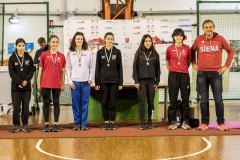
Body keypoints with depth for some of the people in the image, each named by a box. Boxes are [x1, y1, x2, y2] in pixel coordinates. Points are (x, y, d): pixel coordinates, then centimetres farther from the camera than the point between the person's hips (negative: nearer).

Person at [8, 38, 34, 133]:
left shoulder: (29, 57, 5)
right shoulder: (12, 58, 2)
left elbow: (32, 71, 1)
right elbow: (11, 72, -4)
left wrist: (26, 80, -13)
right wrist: (19, 82, -13)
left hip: (27, 86, 1)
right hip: (15, 86, -1)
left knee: (26, 106, 2)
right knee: (16, 106, -1)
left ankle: (25, 124, 11)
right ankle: (16, 125, 8)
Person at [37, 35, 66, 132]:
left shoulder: (61, 56, 5)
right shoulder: (44, 55, 1)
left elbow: (62, 71, 9)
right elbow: (40, 69, 3)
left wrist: (63, 83, 6)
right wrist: (38, 83, 0)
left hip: (57, 84, 1)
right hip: (45, 84, -1)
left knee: (56, 103, 6)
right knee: (46, 103, 5)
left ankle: (56, 124, 10)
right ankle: (46, 124, 12)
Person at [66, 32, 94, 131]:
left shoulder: (88, 53, 6)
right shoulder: (70, 54, 5)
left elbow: (92, 67, 6)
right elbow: (68, 68, 3)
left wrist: (91, 78, -4)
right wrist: (70, 81, -4)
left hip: (85, 82, 0)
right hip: (74, 82, 0)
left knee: (85, 104, 2)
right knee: (76, 104, 2)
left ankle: (84, 124, 8)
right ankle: (77, 123, 10)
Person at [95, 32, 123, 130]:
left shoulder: (117, 52, 3)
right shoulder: (100, 52, 4)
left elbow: (120, 68, 4)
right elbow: (97, 68, 4)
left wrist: (120, 82, -1)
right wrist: (97, 83, -1)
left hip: (114, 81, 0)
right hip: (103, 81, 0)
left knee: (113, 102, 3)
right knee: (104, 102, 3)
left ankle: (112, 122, 11)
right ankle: (106, 122, 12)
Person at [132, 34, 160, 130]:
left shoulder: (155, 54, 7)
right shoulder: (139, 54, 2)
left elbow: (157, 69, 8)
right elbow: (135, 67, 1)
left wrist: (157, 82, 2)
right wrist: (136, 81, -6)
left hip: (151, 81, 2)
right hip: (141, 81, -1)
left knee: (151, 102, 4)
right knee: (142, 102, -2)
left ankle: (150, 122, 10)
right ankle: (142, 123, 1)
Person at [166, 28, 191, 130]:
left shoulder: (187, 48, 3)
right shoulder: (170, 49, 2)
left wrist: (183, 69, 11)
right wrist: (171, 71, 11)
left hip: (184, 75, 1)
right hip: (173, 75, -1)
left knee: (185, 99, 3)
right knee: (173, 100, 3)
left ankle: (185, 121, 10)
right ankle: (173, 122, 8)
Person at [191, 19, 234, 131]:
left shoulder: (220, 39, 0)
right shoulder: (199, 40, 3)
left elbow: (230, 51, 8)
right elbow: (192, 51, 19)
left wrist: (226, 65, 2)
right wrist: (194, 63, 10)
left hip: (216, 73, -1)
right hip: (202, 74, 1)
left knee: (218, 99, 1)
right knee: (203, 100, 4)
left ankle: (221, 123, 8)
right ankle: (204, 122, 11)